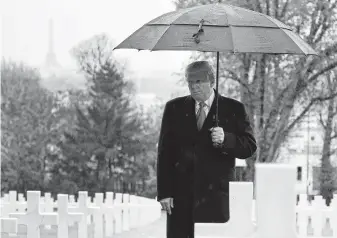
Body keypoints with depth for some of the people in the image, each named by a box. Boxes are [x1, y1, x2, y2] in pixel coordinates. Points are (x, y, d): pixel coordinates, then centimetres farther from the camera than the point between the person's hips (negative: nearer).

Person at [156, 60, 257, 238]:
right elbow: (165, 152, 7)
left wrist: (225, 139, -19)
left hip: (216, 196, -2)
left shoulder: (233, 109, 6)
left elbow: (250, 147, 2)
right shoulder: (174, 109, 10)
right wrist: (164, 192, -1)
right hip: (181, 195, 2)